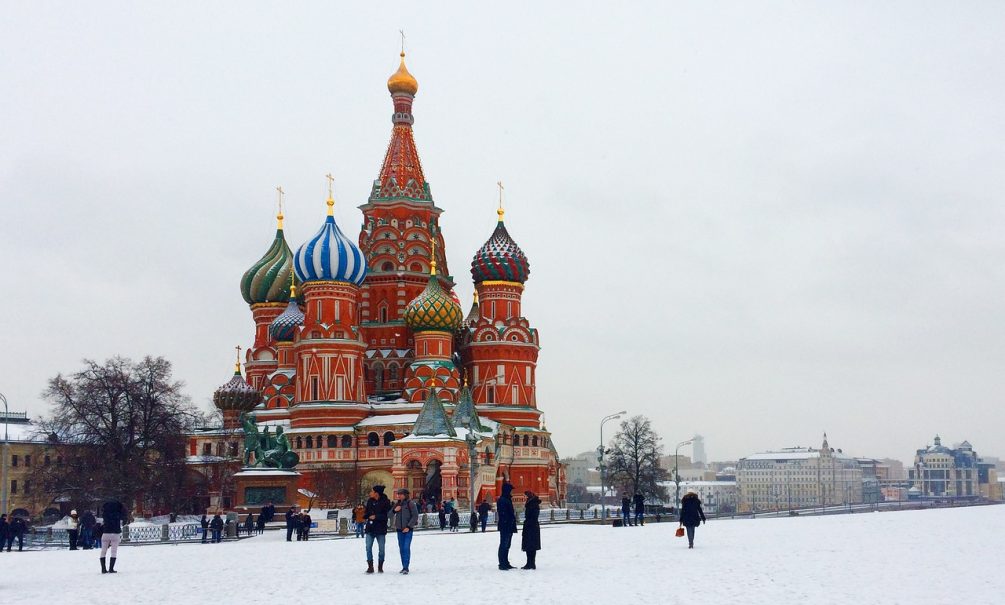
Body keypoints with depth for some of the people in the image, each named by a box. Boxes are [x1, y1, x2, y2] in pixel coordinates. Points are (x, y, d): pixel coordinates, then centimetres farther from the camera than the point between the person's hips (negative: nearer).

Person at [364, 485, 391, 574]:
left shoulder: (385, 502, -9)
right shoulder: (370, 501, 7)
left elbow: (388, 515, -14)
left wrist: (376, 517, -21)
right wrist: (367, 516, -4)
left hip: (381, 529, -4)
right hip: (370, 528, 4)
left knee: (381, 549, 5)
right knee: (368, 547, -2)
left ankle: (380, 566, 17)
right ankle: (370, 567, 4)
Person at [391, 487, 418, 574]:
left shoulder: (410, 503, -5)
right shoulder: (397, 504, 11)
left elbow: (415, 516, -7)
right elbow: (390, 516, 15)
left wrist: (409, 527, -13)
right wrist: (394, 510, -6)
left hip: (408, 529, -6)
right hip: (399, 529, 6)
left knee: (406, 548, -14)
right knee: (401, 549, 7)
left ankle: (406, 568, -15)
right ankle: (404, 567, 14)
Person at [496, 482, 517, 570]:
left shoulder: (508, 500, 17)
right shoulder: (502, 500, -15)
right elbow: (503, 515, -20)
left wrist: (513, 526, 19)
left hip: (509, 527, 10)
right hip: (505, 527, -10)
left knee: (506, 545, 15)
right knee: (504, 545, -6)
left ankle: (505, 563, 21)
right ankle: (502, 564, -4)